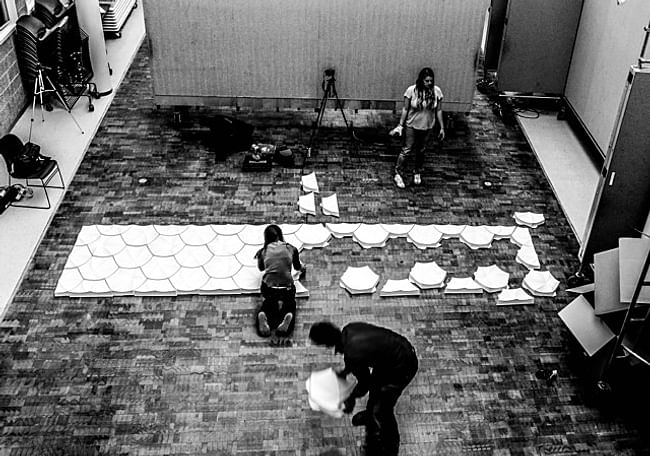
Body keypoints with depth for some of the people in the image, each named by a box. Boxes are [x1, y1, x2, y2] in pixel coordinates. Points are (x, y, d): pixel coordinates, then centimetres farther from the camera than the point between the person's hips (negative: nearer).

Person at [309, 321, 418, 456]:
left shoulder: (351, 356, -32)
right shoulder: (348, 329, -10)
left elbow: (364, 383, -13)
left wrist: (351, 399, 4)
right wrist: (345, 371, 20)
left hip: (402, 367, -8)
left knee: (382, 409, 7)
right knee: (375, 385, 30)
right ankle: (370, 415, 58)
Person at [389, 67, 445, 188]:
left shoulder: (437, 91, -12)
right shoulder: (411, 90, -18)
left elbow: (438, 110, -3)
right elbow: (405, 109, -9)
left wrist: (442, 127, 0)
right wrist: (400, 125, -7)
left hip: (427, 127, 2)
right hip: (411, 125, -2)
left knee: (420, 150, 18)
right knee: (407, 150, 3)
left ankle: (418, 173, 39)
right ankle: (398, 174, 18)